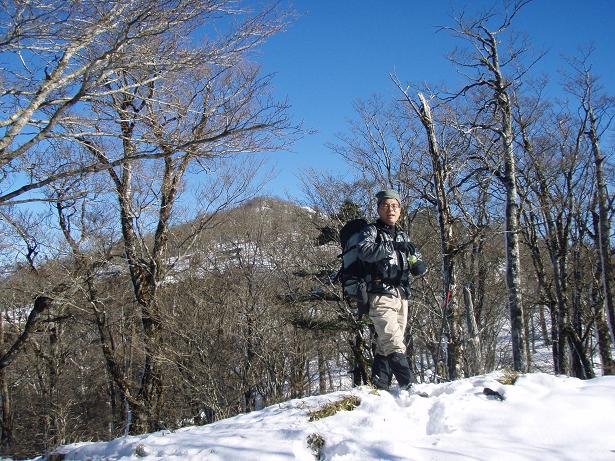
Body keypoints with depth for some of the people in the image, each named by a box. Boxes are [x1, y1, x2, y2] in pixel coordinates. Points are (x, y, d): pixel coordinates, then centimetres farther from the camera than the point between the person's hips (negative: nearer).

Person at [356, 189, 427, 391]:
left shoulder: (402, 236, 21)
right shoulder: (372, 230, 4)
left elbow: (419, 268, 17)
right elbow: (364, 251, -18)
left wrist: (416, 263, -7)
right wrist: (393, 247, -26)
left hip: (401, 296, 6)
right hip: (381, 295, -6)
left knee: (386, 344, 9)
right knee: (394, 343, -16)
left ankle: (379, 385, 15)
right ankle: (409, 385, -22)